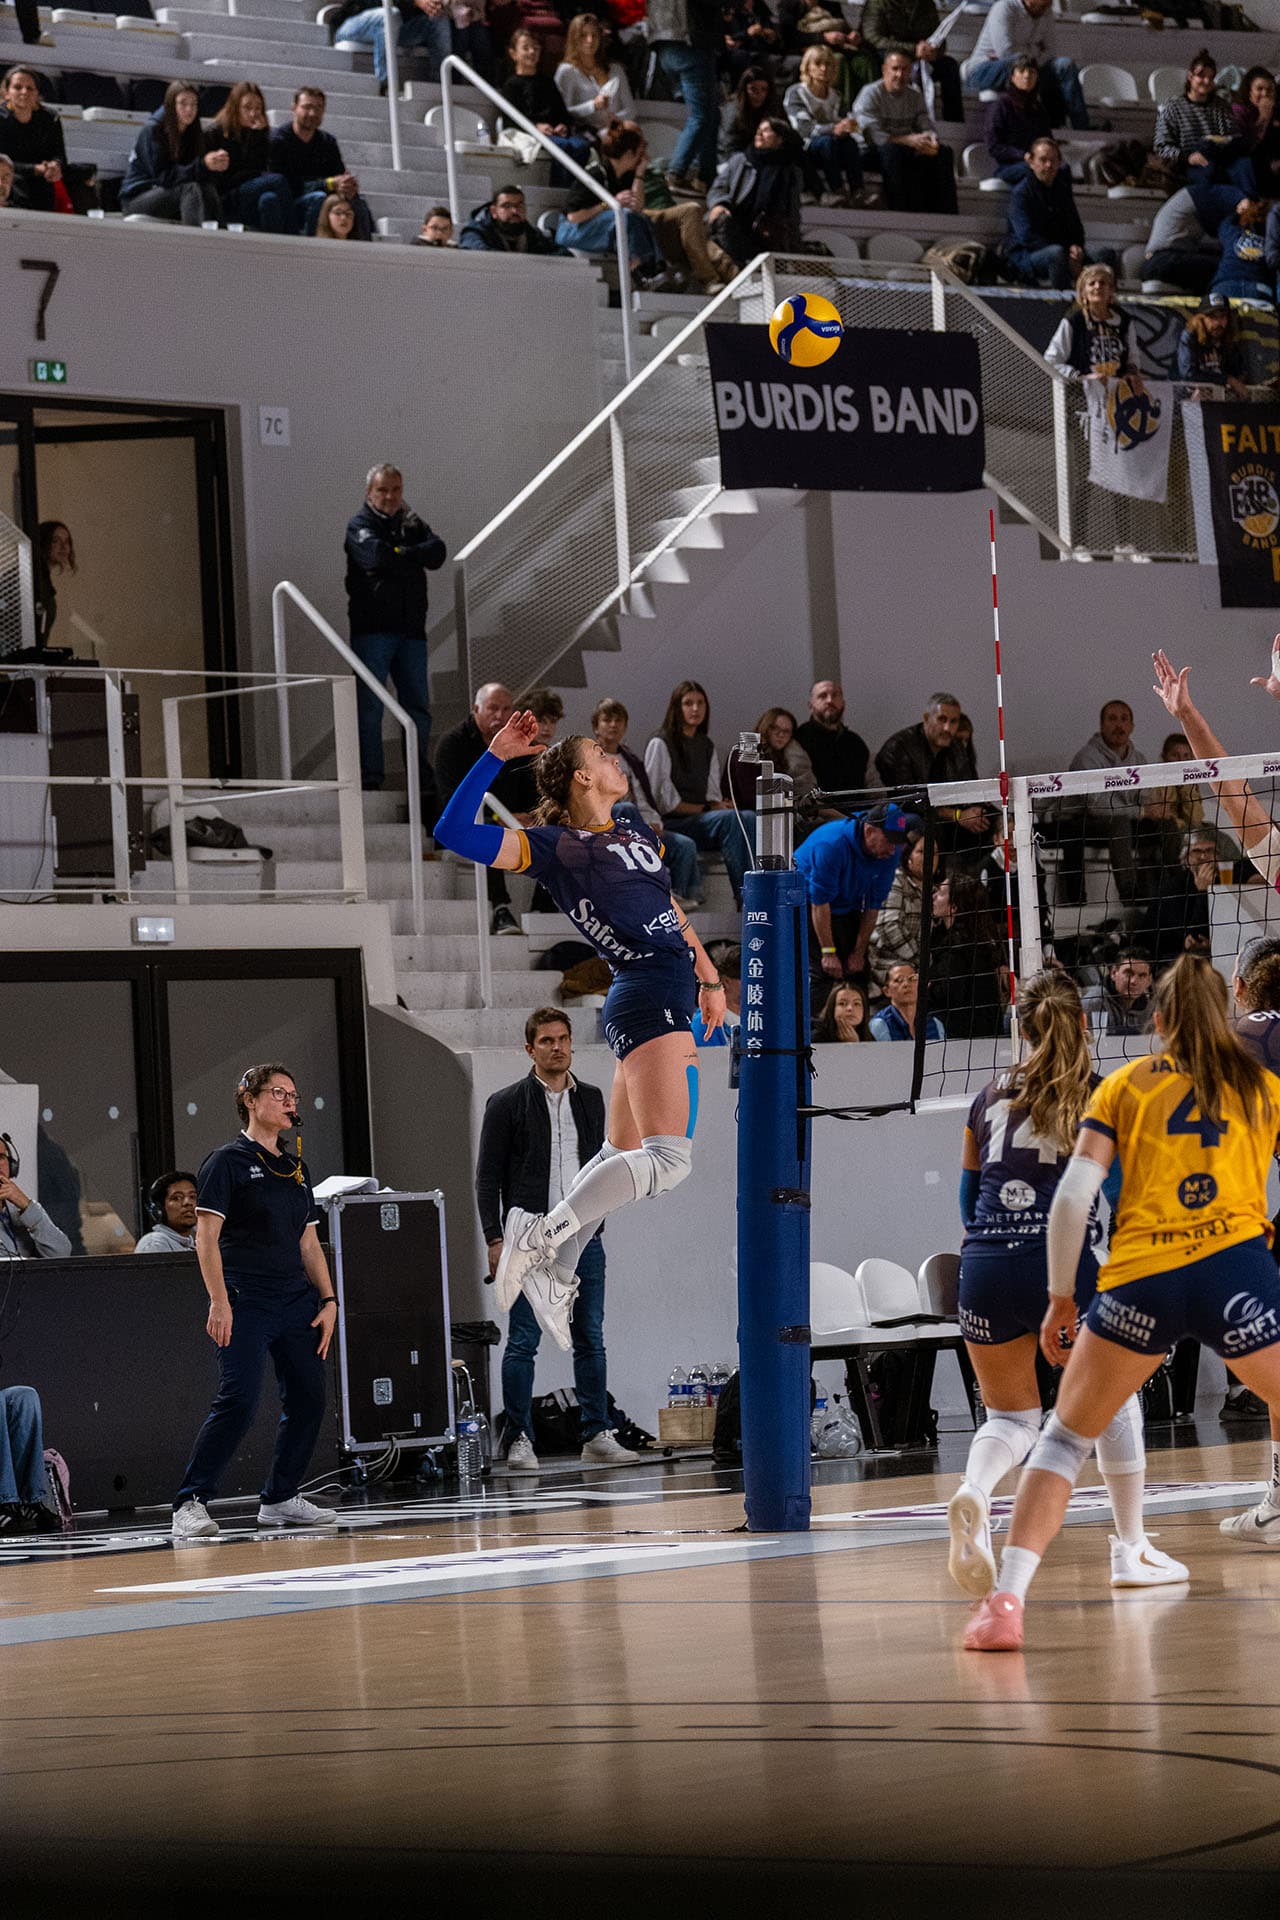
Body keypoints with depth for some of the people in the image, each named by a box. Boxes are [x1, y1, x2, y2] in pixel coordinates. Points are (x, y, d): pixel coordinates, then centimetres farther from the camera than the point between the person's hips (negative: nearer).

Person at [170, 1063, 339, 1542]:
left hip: (296, 1301, 7)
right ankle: (190, 1503, -12)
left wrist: (328, 1300, 12)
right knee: (239, 1400, -16)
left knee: (309, 1399, 4)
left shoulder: (296, 1168, 19)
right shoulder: (228, 1161, -3)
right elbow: (207, 1237, -9)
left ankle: (280, 1499, 16)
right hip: (245, 1303, -7)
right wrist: (219, 1301, -17)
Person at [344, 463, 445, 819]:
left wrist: (401, 555, -12)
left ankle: (423, 782, 13)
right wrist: (415, 556, -7)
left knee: (418, 705, 7)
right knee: (369, 705, -8)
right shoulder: (359, 525, 1)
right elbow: (377, 556, -19)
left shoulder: (411, 523, 16)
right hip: (371, 627, -5)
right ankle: (369, 778, -7)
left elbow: (437, 553, -2)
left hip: (411, 629, 5)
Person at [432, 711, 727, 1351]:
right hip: (646, 998, -9)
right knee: (669, 1159, -21)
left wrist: (708, 977, 31)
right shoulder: (553, 844, -4)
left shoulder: (637, 834, 19)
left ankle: (553, 1274, 22)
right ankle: (543, 1236, -17)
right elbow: (454, 832, -13)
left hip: (673, 998, 9)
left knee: (620, 1156, 15)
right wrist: (496, 755, -15)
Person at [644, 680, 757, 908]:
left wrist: (717, 805, -6)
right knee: (730, 819, -31)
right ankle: (742, 895, -34)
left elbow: (713, 795, 17)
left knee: (748, 818, -24)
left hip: (703, 820, 6)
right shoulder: (660, 744, -2)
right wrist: (704, 809, -6)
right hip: (671, 825, -6)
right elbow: (664, 800, -7)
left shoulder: (706, 746, 20)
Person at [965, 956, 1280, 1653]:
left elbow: (1072, 1197, 7)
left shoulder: (1124, 1085, 15)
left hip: (1139, 1279, 1)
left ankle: (1005, 1602, 3)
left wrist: (1060, 1297, 14)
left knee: (1064, 1439, 16)